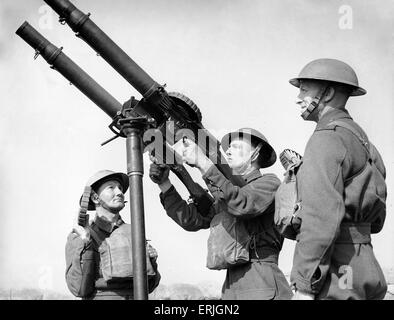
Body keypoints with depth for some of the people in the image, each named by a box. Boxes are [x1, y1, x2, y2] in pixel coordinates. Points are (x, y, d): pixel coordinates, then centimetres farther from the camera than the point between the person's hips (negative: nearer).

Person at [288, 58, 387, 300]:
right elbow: (376, 220, 22)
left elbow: (322, 215, -21)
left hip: (335, 276, -9)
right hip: (363, 268, 10)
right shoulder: (358, 137, 19)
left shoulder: (327, 138, -10)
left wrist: (304, 286, -21)